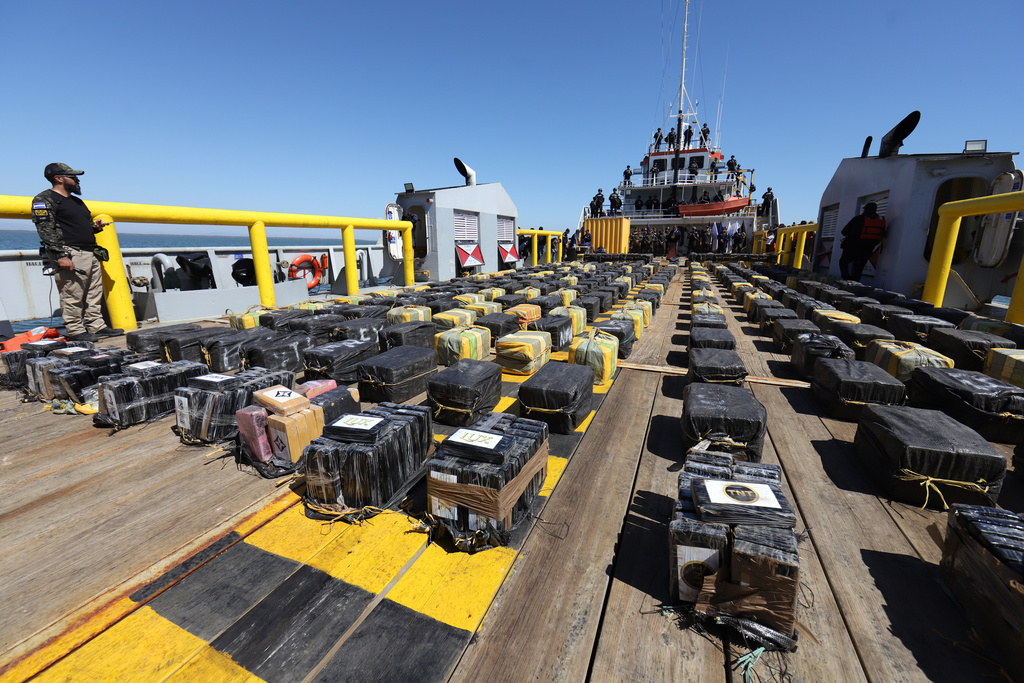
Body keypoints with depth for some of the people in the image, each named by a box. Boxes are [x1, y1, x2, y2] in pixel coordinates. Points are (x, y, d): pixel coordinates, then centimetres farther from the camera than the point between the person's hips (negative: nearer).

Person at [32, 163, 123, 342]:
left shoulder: (77, 201, 23)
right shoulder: (45, 199, -3)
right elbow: (46, 231, -12)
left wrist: (96, 226, 6)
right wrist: (61, 256, -21)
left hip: (91, 254, 8)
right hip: (71, 256, -8)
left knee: (94, 295, 9)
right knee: (72, 297, -6)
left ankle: (97, 326, 14)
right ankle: (75, 331, -1)